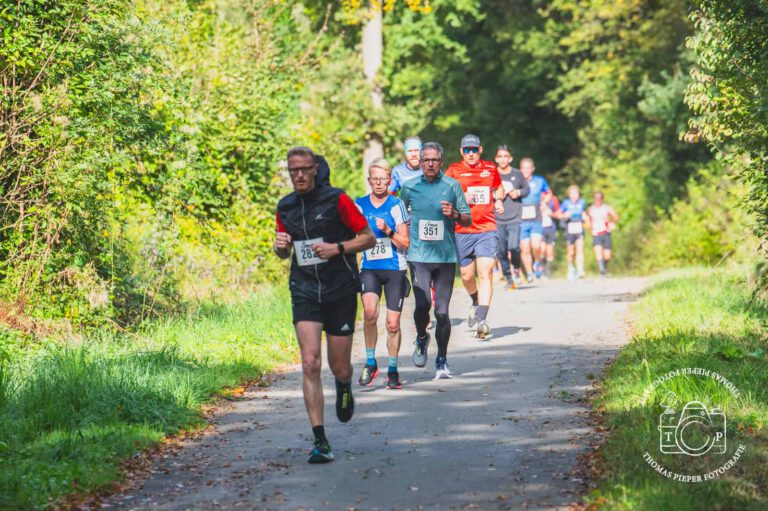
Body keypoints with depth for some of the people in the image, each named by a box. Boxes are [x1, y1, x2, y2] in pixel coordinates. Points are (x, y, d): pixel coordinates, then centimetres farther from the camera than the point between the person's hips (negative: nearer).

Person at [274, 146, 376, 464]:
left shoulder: (336, 199, -5)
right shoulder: (285, 207, 8)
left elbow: (368, 238, -2)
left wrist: (338, 248, -17)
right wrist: (280, 245, -3)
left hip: (341, 293, -2)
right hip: (305, 293, 2)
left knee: (339, 368, 4)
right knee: (310, 363, -13)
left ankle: (344, 389, 45)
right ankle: (320, 442, -13)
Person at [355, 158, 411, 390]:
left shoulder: (396, 205, -1)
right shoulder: (360, 204, 5)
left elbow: (405, 242, -3)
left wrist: (388, 231, -17)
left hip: (395, 269, 0)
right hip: (369, 268, 0)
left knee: (393, 323, 2)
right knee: (370, 312, -24)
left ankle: (393, 371, 20)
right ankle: (370, 363, -7)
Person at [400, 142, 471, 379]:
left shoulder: (452, 186, 5)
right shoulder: (410, 187, 7)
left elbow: (468, 220, 9)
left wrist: (454, 214, -11)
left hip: (446, 256, 0)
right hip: (418, 255, 0)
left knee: (442, 311, 0)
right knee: (423, 304, -16)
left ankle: (442, 362, 12)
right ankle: (421, 339, 16)